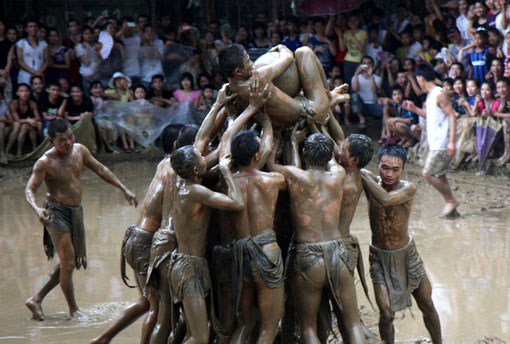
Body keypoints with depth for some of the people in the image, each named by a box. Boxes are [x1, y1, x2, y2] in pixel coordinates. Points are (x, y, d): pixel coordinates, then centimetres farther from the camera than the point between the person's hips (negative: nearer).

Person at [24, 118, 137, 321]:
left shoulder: (80, 151, 2)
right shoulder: (45, 163, -15)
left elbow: (100, 170, 14)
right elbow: (30, 189, -14)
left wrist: (124, 189, 13)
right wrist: (36, 209, -34)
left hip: (76, 212, 7)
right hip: (57, 213, -7)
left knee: (71, 263, 11)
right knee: (68, 263, -9)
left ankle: (36, 300, 18)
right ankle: (73, 309, 8)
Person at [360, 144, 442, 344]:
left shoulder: (408, 189, -19)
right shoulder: (371, 183, -14)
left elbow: (385, 199, -39)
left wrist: (363, 173, -34)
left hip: (407, 254, 0)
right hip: (380, 258, 0)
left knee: (427, 306, 13)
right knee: (386, 315, -12)